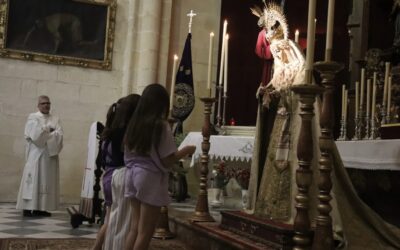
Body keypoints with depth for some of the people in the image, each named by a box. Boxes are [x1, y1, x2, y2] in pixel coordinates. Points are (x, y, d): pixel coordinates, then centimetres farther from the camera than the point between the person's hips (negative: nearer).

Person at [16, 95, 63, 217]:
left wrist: (43, 132, -9)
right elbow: (34, 135, -13)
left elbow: (59, 135, -2)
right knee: (33, 180, -6)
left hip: (50, 155, 4)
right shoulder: (32, 118, 3)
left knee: (47, 181, 2)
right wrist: (49, 129, -4)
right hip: (36, 154, -4)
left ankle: (41, 207, 5)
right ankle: (28, 207, -4)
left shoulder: (55, 119, 13)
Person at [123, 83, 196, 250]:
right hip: (151, 178, -7)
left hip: (132, 174, 7)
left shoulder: (134, 122, 5)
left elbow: (128, 152, 12)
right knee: (145, 232, 1)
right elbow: (167, 161, -13)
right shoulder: (161, 125, -12)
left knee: (134, 228, 12)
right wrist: (185, 151, 2)